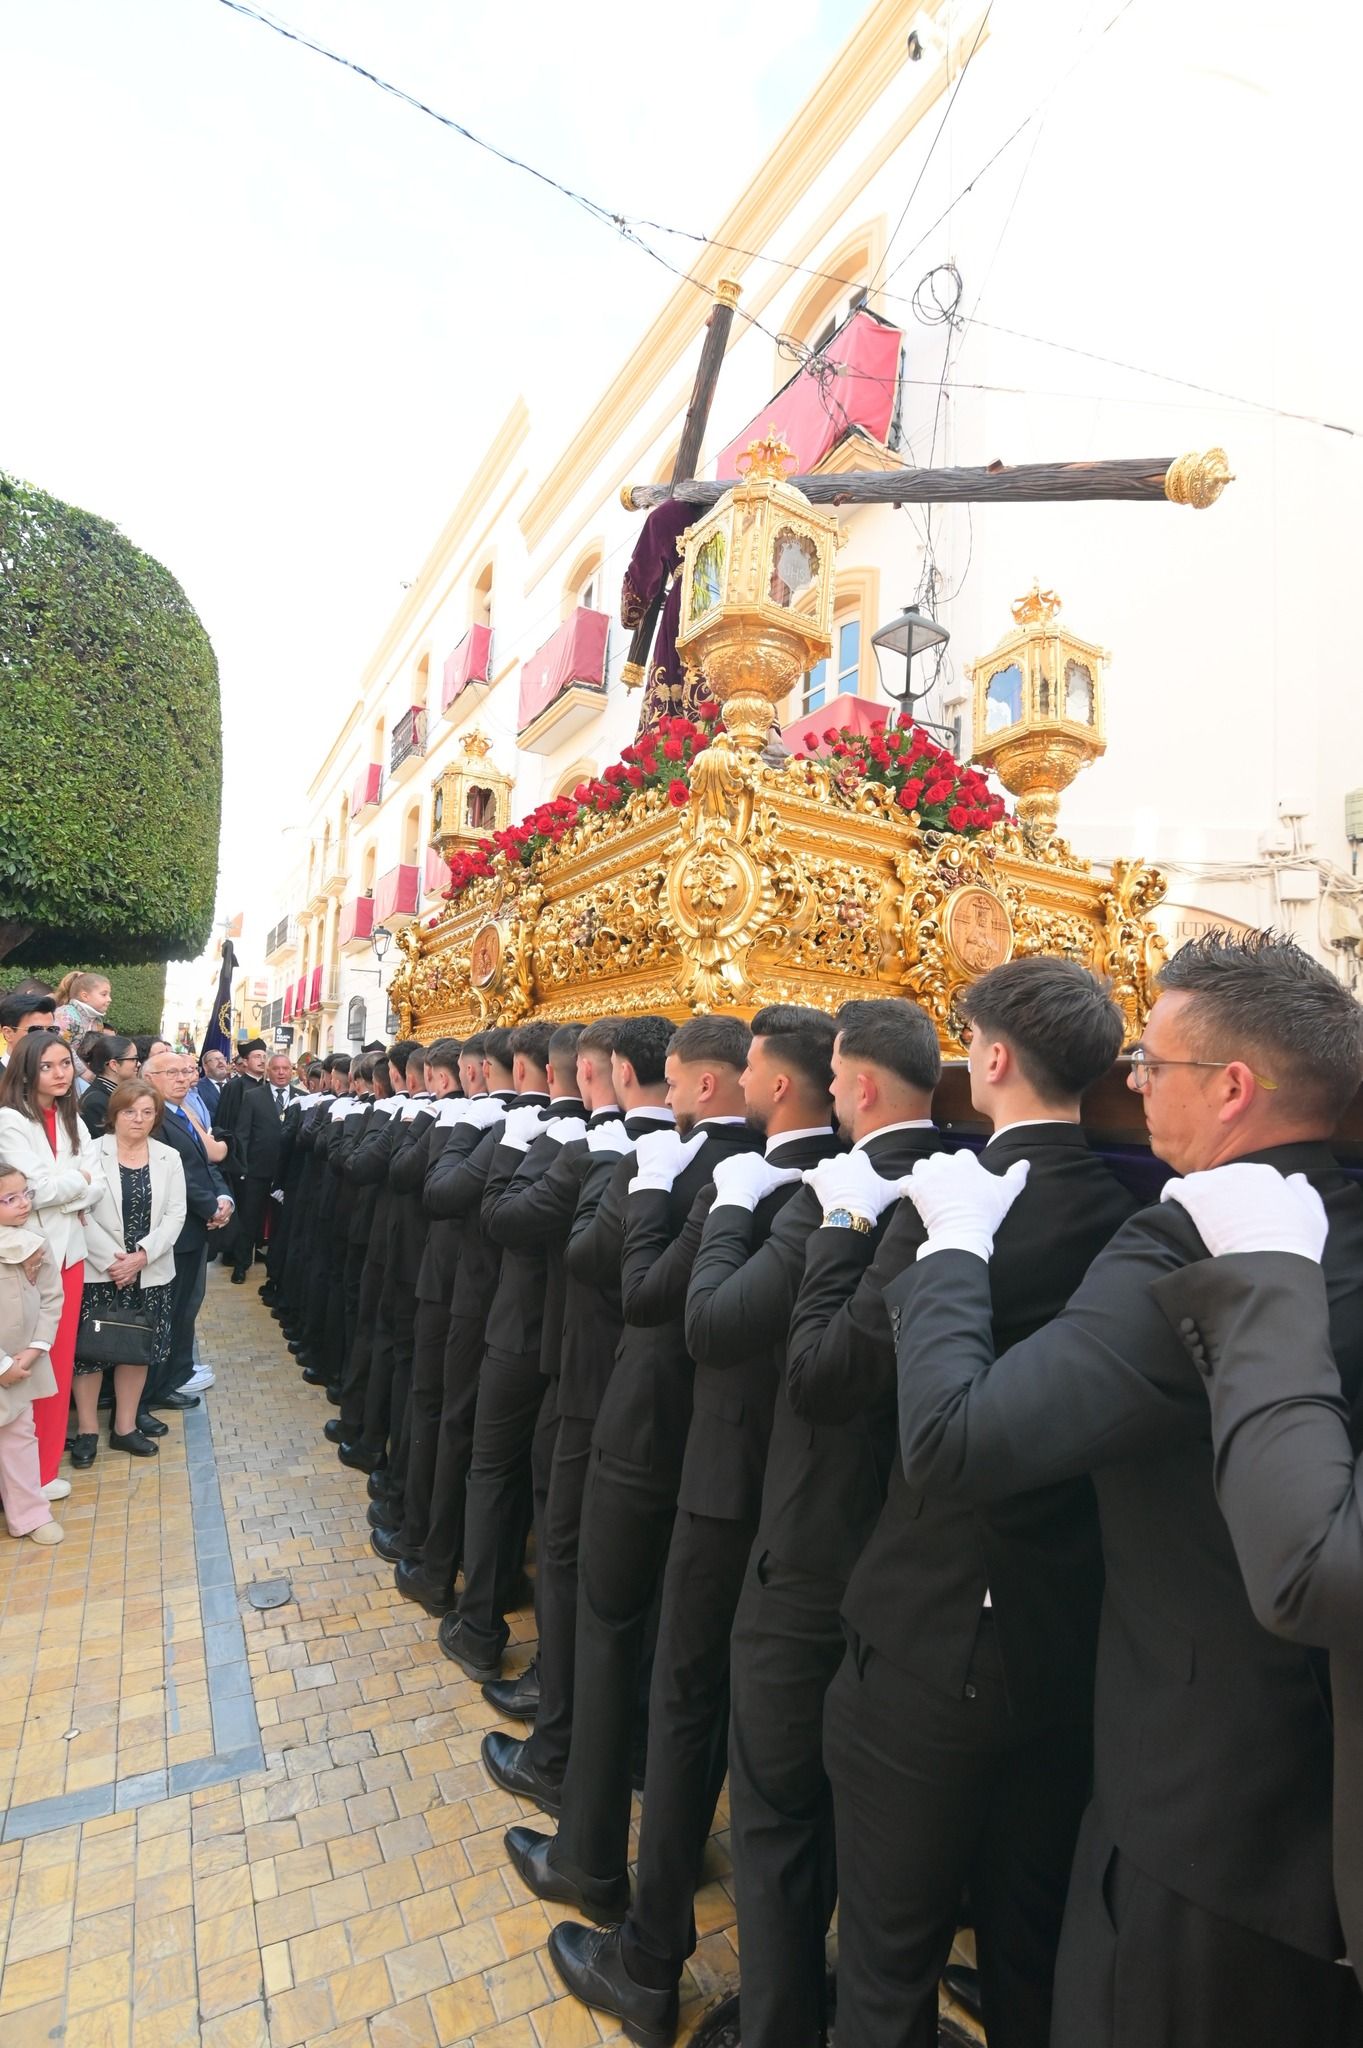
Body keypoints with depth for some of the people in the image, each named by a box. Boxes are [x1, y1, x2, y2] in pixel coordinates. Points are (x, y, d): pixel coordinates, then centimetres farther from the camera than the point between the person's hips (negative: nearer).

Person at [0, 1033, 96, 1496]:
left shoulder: (71, 1119, 9)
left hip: (68, 1250, 6)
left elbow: (94, 1182, 4)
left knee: (60, 1357, 15)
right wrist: (78, 1181, -4)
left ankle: (46, 1460, 31)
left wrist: (62, 1189, -13)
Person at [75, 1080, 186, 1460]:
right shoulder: (92, 1152, -6)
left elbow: (175, 1214, 0)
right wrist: (111, 1259, -15)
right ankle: (87, 1429, 20)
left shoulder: (169, 1158, 4)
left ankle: (125, 1426, 24)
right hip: (97, 1271, -3)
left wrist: (143, 1255, -13)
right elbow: (80, 1211, -10)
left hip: (150, 1273, 3)